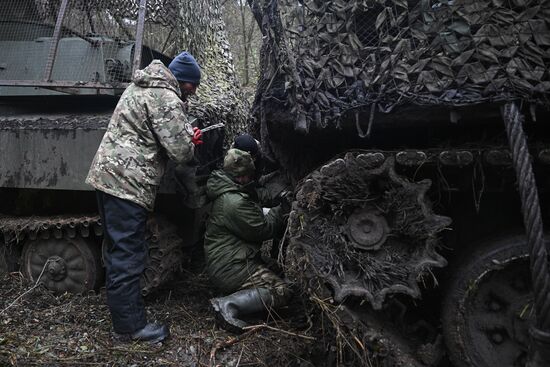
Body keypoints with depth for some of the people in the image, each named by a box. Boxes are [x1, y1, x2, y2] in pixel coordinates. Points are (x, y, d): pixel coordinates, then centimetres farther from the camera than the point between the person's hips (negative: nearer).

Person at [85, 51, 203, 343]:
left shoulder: (140, 87, 18)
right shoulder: (167, 100, -14)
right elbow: (181, 152, -18)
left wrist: (186, 135, 13)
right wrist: (191, 143, 6)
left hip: (106, 174, 10)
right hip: (128, 183, -10)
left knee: (117, 248, 21)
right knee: (128, 256, -4)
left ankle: (120, 301, 37)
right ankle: (131, 326, 6)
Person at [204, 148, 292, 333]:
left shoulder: (226, 194, 12)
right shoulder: (234, 203, -22)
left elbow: (255, 218, 19)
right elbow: (262, 230, -15)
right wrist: (280, 209, -2)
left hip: (220, 265, 11)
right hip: (230, 268, -11)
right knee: (281, 291, -12)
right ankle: (228, 305, -22)